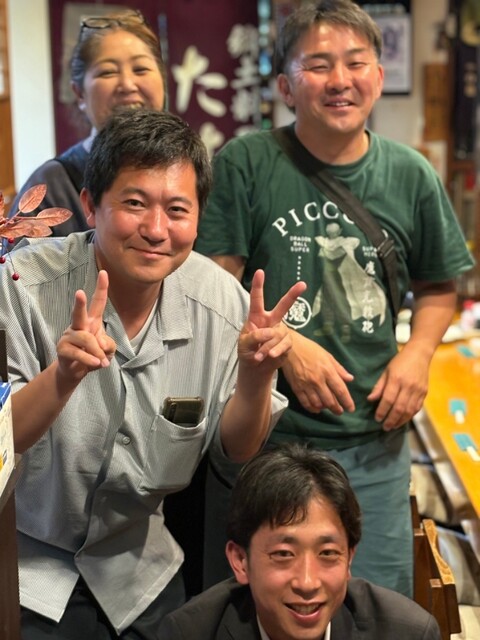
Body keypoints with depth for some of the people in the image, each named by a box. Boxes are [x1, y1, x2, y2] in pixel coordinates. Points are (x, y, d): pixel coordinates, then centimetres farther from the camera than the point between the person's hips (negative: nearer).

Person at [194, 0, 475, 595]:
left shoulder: (411, 175, 2)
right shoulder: (244, 164, -7)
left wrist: (418, 352, -3)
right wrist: (286, 346, -17)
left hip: (373, 441, 2)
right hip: (260, 434, -2)